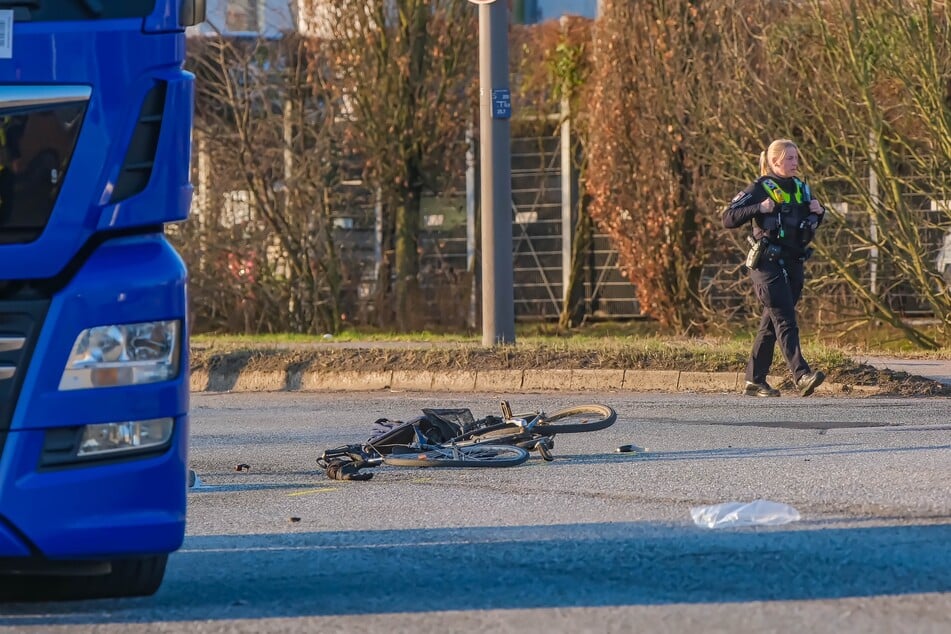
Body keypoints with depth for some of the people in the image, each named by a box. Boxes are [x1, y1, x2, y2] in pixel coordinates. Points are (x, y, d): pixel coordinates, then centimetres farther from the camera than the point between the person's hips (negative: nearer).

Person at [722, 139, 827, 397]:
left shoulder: (800, 188, 14)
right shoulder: (759, 189, -6)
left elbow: (811, 225, 25)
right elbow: (728, 219, -11)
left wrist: (818, 212, 3)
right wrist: (759, 208, -23)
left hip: (793, 265, 7)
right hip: (768, 265, -7)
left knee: (770, 324, 10)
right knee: (785, 321, -16)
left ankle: (754, 381, 16)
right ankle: (802, 376, -27)